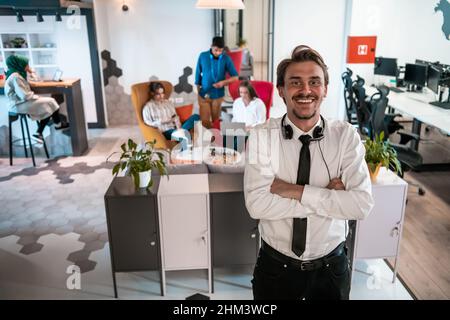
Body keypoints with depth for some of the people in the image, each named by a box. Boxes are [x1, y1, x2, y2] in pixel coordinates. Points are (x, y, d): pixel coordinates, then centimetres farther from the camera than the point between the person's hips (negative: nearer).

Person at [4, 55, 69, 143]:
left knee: (47, 108, 2)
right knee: (50, 102, -7)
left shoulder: (16, 74, 10)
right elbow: (25, 96, -26)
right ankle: (58, 124, 16)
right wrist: (37, 97, -8)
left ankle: (39, 134, 1)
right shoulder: (15, 77, -21)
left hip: (21, 102, 10)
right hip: (19, 105, -10)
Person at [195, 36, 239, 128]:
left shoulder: (226, 59, -8)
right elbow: (198, 74, 3)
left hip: (218, 95, 0)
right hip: (204, 95, 0)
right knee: (204, 122, -3)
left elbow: (235, 76, -4)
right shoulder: (203, 56, -7)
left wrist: (223, 82, -21)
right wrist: (198, 91, 4)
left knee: (216, 121, 11)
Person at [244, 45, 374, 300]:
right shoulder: (262, 137, -12)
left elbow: (362, 205, -19)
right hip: (276, 267, -1)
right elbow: (257, 204, -23)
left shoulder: (346, 136, -10)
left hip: (331, 268, 1)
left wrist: (297, 191, -25)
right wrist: (328, 196, -23)